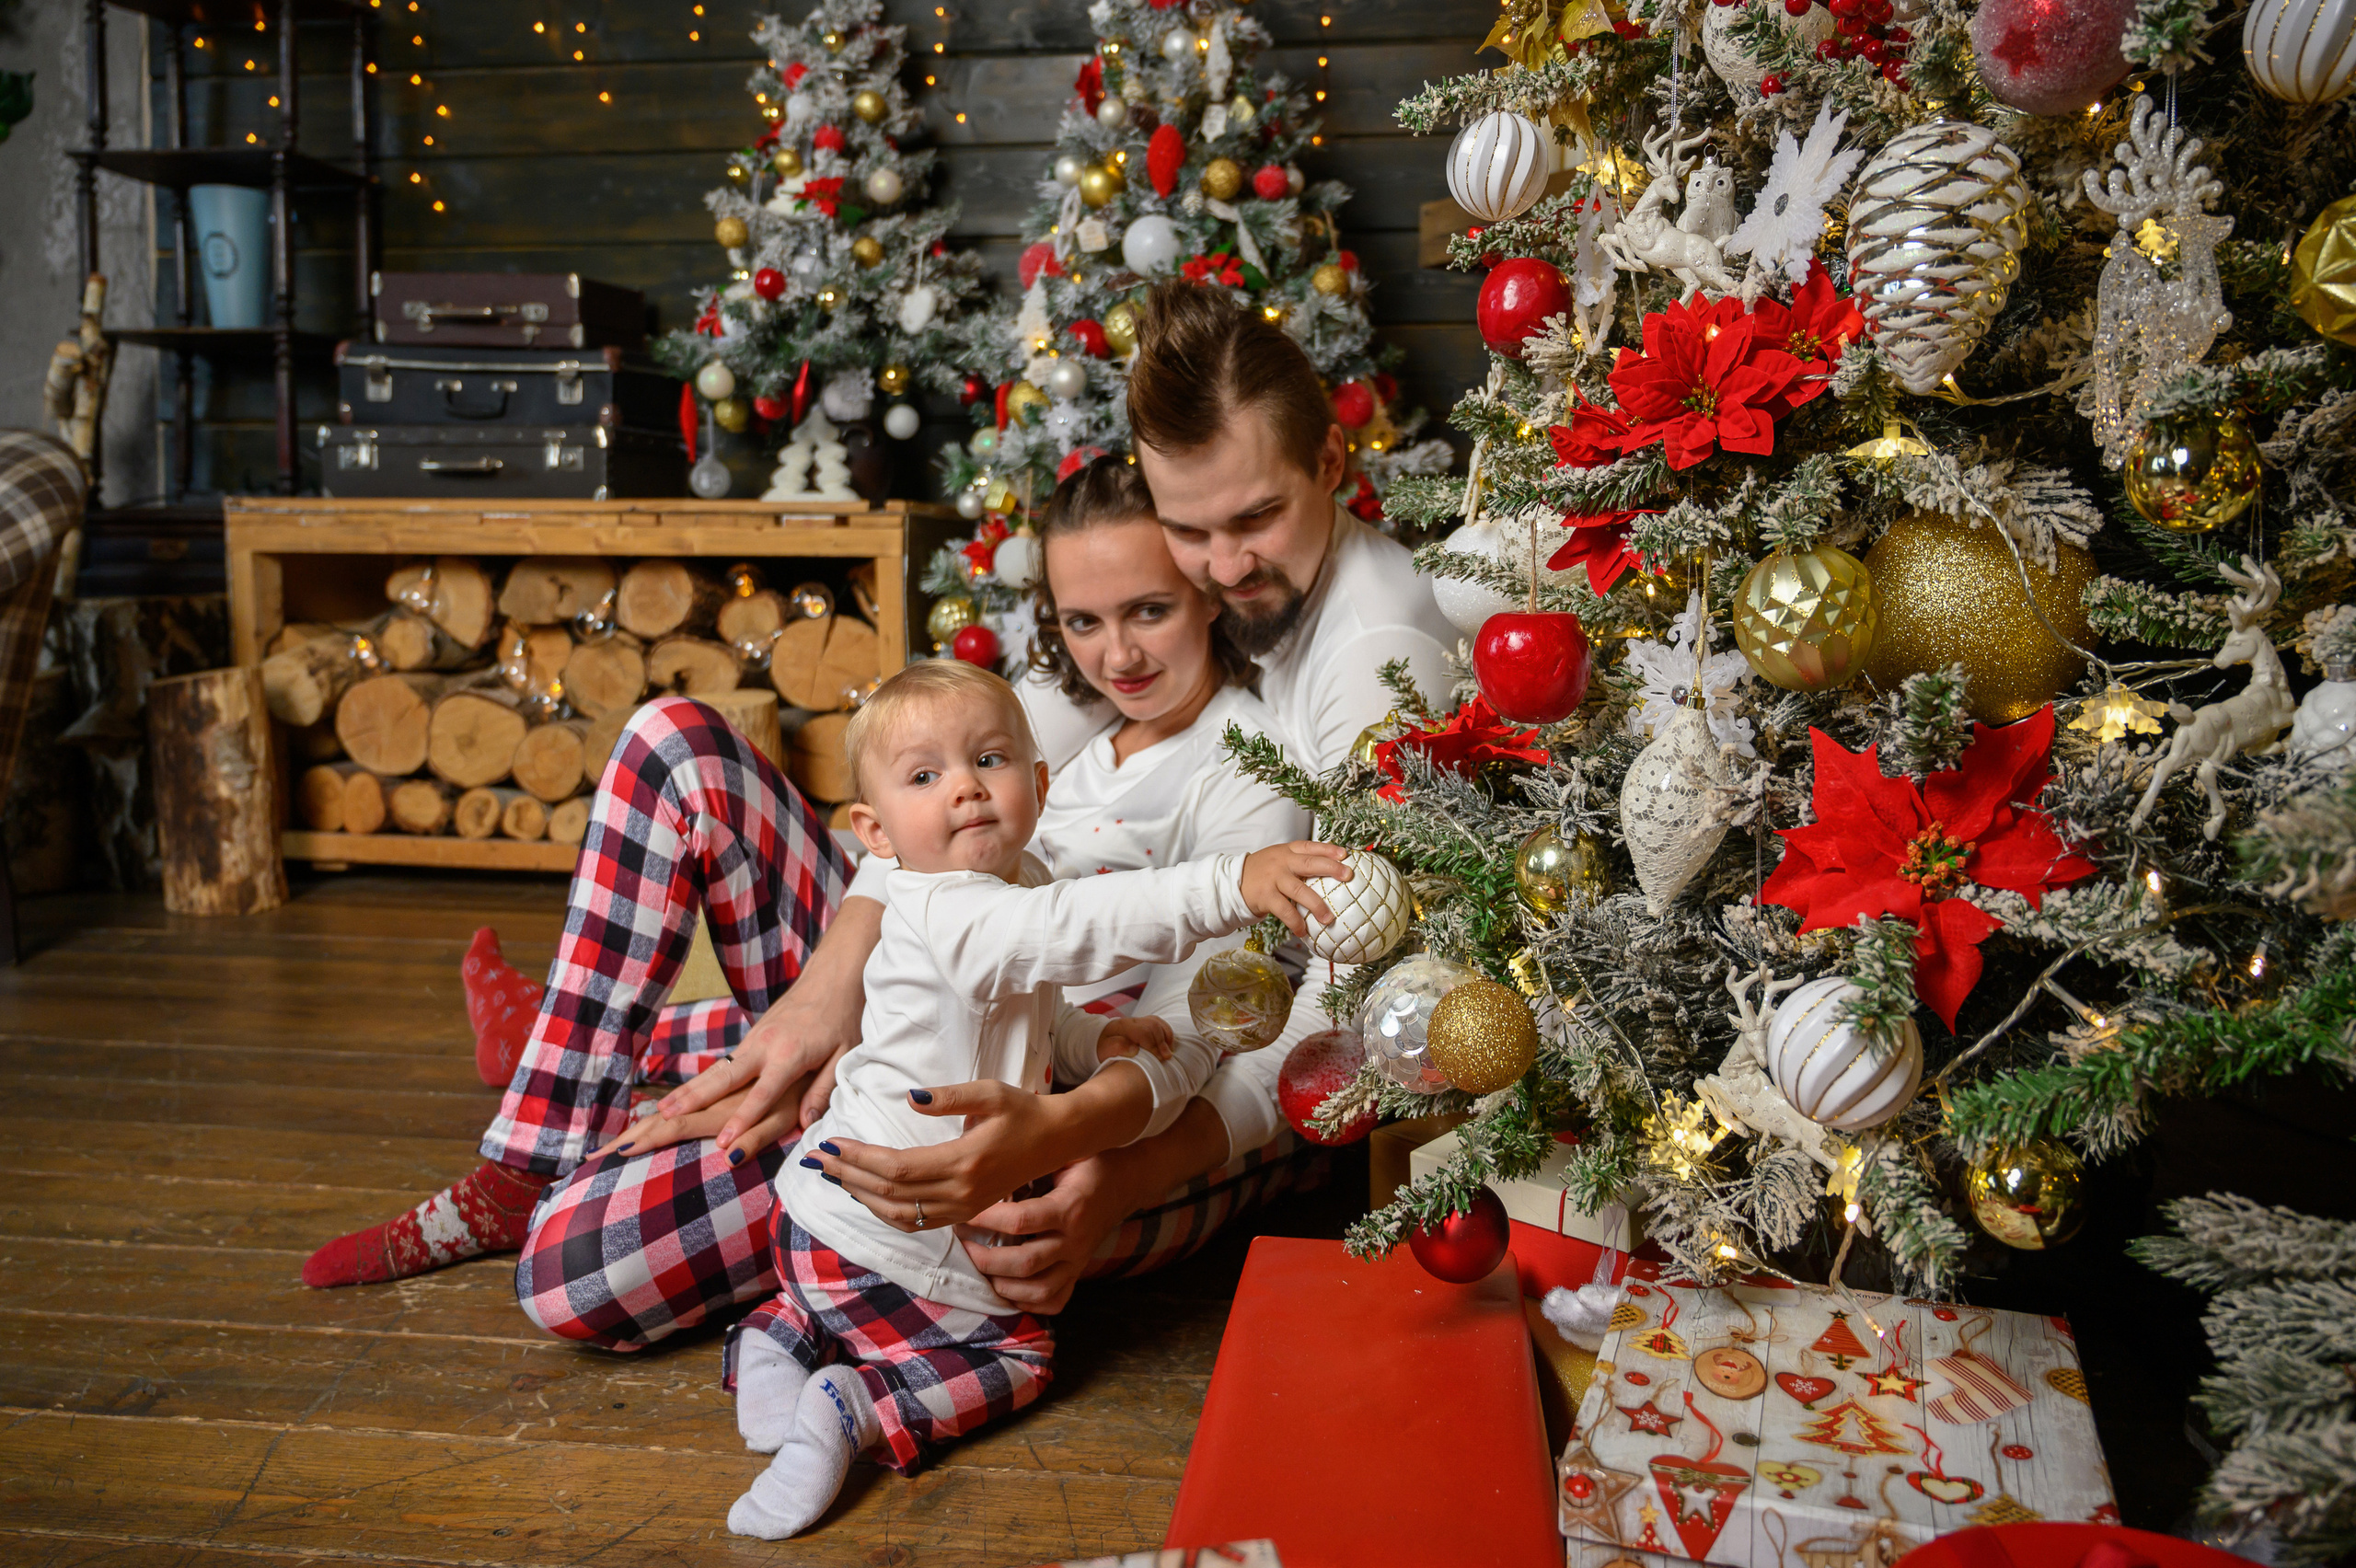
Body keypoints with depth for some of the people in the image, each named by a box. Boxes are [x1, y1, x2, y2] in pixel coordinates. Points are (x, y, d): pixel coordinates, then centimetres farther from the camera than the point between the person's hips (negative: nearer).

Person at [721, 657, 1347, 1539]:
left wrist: (1095, 1040, 0)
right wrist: (1231, 886, -53)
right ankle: (851, 1410, -4)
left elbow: (1025, 1021, 20)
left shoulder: (1016, 888, 5)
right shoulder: (945, 914, -27)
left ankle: (791, 1332, 17)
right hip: (881, 1233, -9)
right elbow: (1081, 926, -46)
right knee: (1020, 1355, 4)